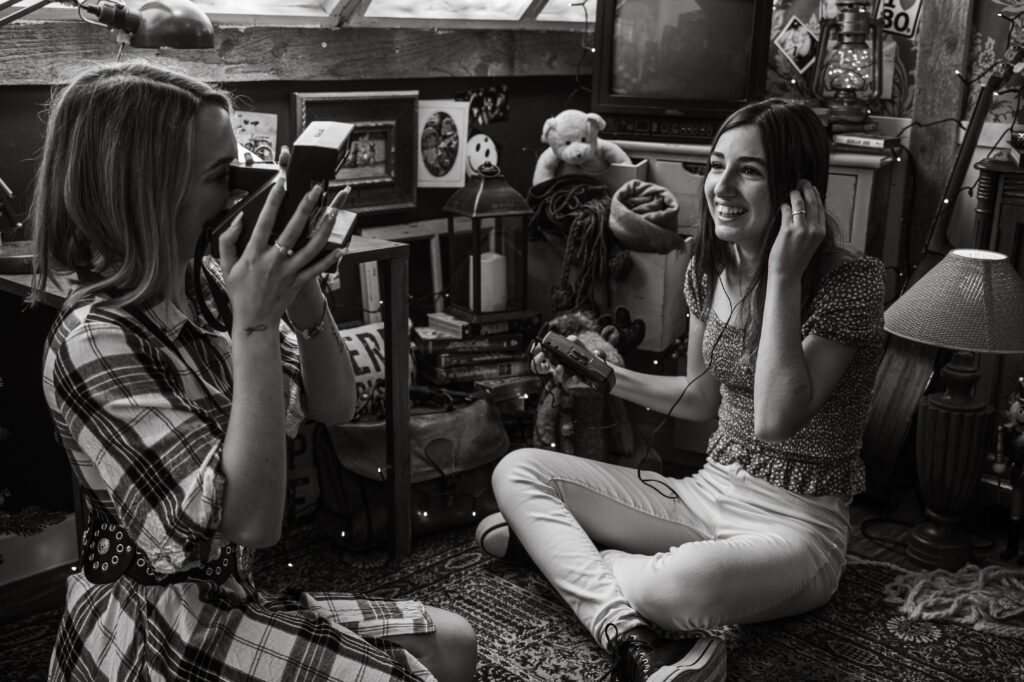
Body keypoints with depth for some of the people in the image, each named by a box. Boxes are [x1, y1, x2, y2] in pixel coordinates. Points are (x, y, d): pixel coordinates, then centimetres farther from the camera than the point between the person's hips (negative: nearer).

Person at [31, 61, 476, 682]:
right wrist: (256, 322, -32)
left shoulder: (205, 292, 0)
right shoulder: (95, 342, -24)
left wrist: (301, 290, -14)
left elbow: (335, 407, 3)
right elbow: (250, 520, -31)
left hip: (225, 598, 8)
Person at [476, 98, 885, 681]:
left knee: (682, 582, -41)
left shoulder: (852, 281, -16)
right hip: (707, 492, 7)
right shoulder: (710, 267, 4)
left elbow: (776, 419, -28)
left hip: (796, 522, -7)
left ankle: (555, 545, -10)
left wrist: (783, 275, -27)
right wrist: (610, 378, 3)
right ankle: (633, 634, -21)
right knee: (517, 469, -4)